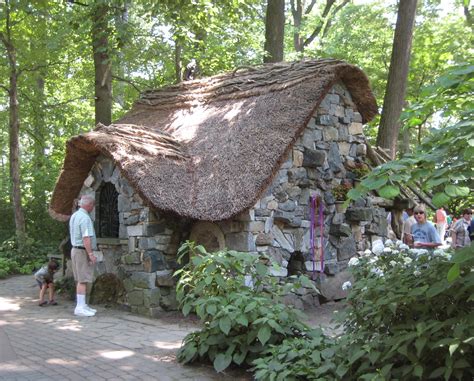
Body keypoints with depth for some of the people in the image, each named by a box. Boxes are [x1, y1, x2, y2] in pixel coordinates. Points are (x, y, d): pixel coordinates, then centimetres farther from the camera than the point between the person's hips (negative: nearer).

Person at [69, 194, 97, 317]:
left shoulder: (74, 216, 14)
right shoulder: (85, 218, -17)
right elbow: (86, 238, -23)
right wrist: (91, 254, -19)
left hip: (75, 249, 10)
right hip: (83, 251, -10)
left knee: (81, 280, 12)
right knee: (83, 280, -8)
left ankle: (82, 305, 17)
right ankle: (80, 308, -7)